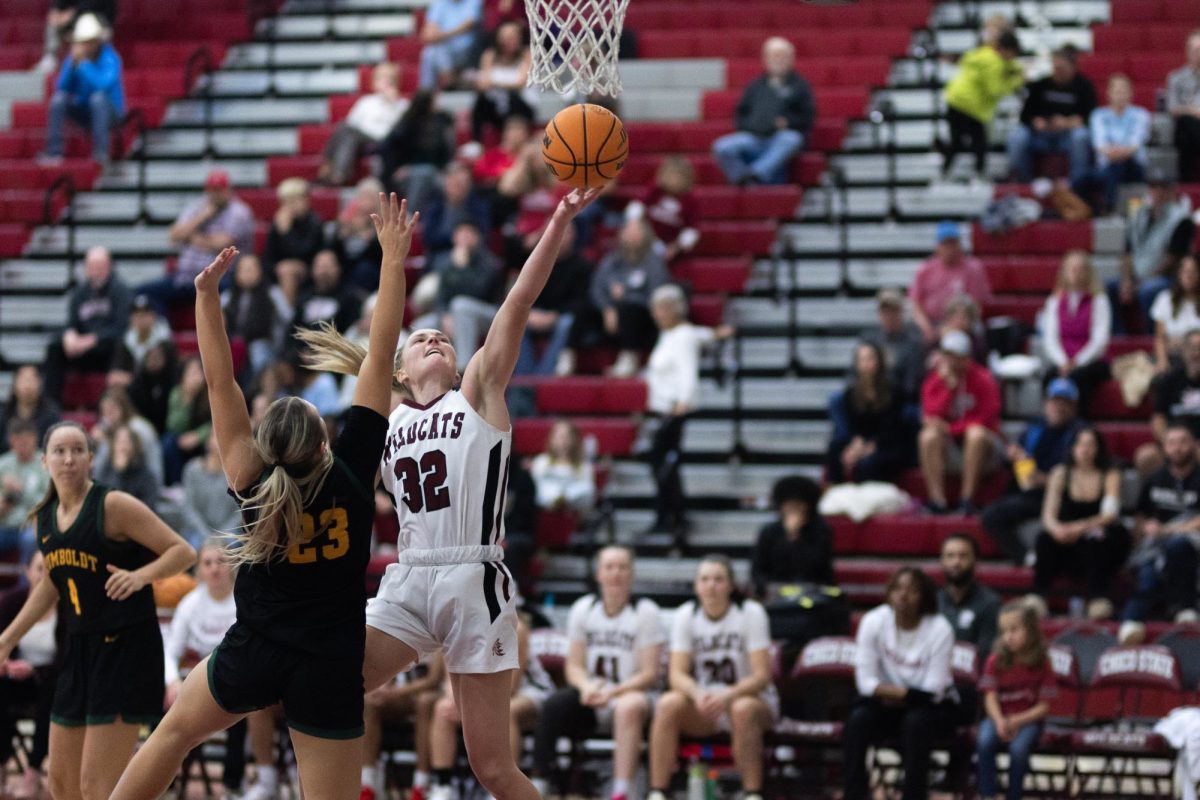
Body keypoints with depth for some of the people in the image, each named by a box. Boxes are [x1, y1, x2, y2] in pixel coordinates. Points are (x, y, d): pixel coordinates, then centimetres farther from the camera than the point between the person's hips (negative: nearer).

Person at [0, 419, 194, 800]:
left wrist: (141, 575, -31)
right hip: (80, 650, 8)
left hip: (126, 648, -8)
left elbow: (183, 551, -13)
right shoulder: (45, 517, 9)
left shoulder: (113, 506, -12)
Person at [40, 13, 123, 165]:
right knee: (59, 98, -21)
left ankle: (101, 152, -35)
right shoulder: (73, 57, -4)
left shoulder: (110, 57, -17)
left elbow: (104, 84, -34)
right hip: (83, 112, 4)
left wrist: (83, 63, -31)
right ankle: (54, 152, -23)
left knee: (99, 97, -35)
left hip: (109, 113, -4)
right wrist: (73, 63, -24)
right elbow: (61, 88, -11)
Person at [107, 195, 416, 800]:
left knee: (174, 731, 25)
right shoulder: (352, 472, -10)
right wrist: (393, 260, -5)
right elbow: (380, 358, -8)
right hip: (331, 670, -1)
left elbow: (221, 384, -11)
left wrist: (207, 294, -11)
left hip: (253, 658, 1)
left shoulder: (254, 485, -8)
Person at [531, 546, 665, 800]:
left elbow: (649, 674, -7)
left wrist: (611, 693, -21)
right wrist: (587, 686, -15)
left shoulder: (645, 612, -3)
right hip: (590, 698, 3)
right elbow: (574, 665, 8)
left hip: (631, 693, -3)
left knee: (629, 706, -38)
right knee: (554, 705, -28)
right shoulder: (583, 609, 8)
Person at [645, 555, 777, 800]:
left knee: (743, 709, -37)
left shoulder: (751, 613, -10)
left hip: (752, 699, -3)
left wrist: (728, 696, -34)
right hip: (701, 707, 3)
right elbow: (677, 674, -9)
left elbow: (762, 675, -16)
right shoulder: (685, 616, -2)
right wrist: (698, 694, -32)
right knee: (668, 705, -27)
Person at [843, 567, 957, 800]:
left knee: (915, 722, -35)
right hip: (887, 704, 2)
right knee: (858, 719, -28)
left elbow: (933, 691, -16)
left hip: (933, 709, -2)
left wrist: (892, 692, -17)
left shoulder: (940, 629, -15)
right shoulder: (873, 621, -10)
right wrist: (908, 692, -20)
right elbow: (866, 681, -12)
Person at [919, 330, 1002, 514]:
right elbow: (931, 419, -13)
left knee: (976, 433, -34)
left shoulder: (982, 379, -9)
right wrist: (949, 387, -20)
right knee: (929, 435, -27)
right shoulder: (934, 380, 1)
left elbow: (986, 421, -15)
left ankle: (967, 499, -34)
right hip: (947, 448, 2)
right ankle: (937, 500, -35)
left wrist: (949, 428, -15)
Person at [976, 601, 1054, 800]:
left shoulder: (1042, 663, -6)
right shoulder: (995, 660, -1)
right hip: (999, 717, 2)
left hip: (1028, 719, -2)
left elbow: (1043, 707, -6)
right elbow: (991, 698, -6)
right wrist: (1000, 722, -26)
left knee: (1019, 747, -33)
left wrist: (1016, 722, -20)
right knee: (985, 741, -31)